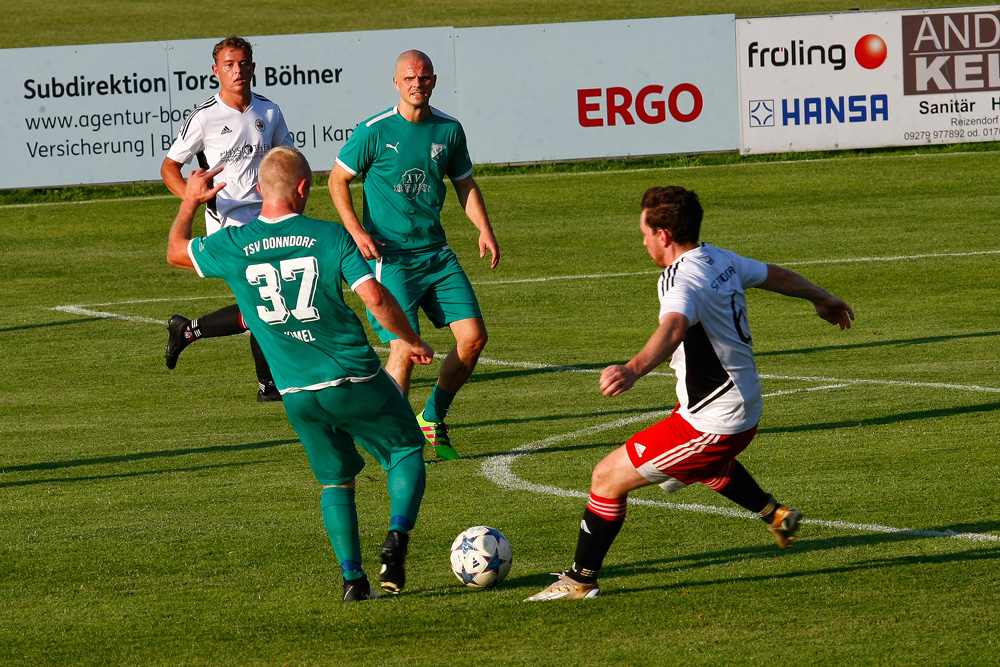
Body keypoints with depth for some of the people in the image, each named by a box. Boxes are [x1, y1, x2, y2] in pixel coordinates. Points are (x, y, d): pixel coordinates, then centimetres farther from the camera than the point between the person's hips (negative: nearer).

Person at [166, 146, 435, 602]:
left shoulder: (232, 246, -1)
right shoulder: (330, 236, -8)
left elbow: (176, 253, 18)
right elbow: (375, 296, -14)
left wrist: (190, 202, 35)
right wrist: (410, 341, 2)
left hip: (297, 393, 3)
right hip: (354, 379, -3)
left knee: (335, 480, 18)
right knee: (405, 452, 16)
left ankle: (352, 578, 7)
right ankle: (397, 537, -8)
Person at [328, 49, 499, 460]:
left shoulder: (449, 130, 5)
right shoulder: (374, 132, -8)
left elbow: (465, 184, 18)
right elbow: (338, 179, 0)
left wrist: (485, 230, 4)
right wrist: (356, 232, -11)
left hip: (436, 252, 5)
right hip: (389, 256, -5)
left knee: (473, 336, -2)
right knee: (405, 347, -15)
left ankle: (433, 418, 18)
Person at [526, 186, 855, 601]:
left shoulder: (683, 283, -26)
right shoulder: (721, 260, 2)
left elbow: (673, 328, -48)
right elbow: (776, 276, 20)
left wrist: (635, 368, -68)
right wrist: (823, 300, 40)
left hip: (712, 424, -9)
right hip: (746, 410, 9)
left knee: (609, 477, -4)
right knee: (705, 460, 44)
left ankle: (580, 580, 4)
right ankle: (775, 515, 50)